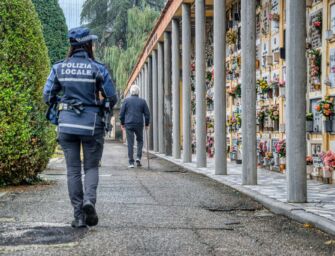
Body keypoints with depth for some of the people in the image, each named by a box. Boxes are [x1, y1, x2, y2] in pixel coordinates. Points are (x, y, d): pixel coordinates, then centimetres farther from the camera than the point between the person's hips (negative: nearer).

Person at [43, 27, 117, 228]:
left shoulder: (59, 68, 0)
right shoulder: (97, 68, -7)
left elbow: (48, 96, 0)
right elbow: (112, 98, -3)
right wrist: (103, 108, 18)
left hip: (67, 123, 2)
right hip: (92, 123, -2)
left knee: (73, 170, 8)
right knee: (91, 167, 11)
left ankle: (79, 216, 4)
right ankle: (89, 200, -16)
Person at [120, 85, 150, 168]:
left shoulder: (126, 100, 0)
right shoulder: (142, 101, 1)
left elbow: (121, 113, 1)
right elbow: (147, 114, 3)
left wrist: (122, 123, 13)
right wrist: (147, 124, 15)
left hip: (129, 124, 0)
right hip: (139, 124, 1)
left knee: (130, 143, 1)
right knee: (140, 140, 20)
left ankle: (131, 162, 0)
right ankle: (138, 157, 2)